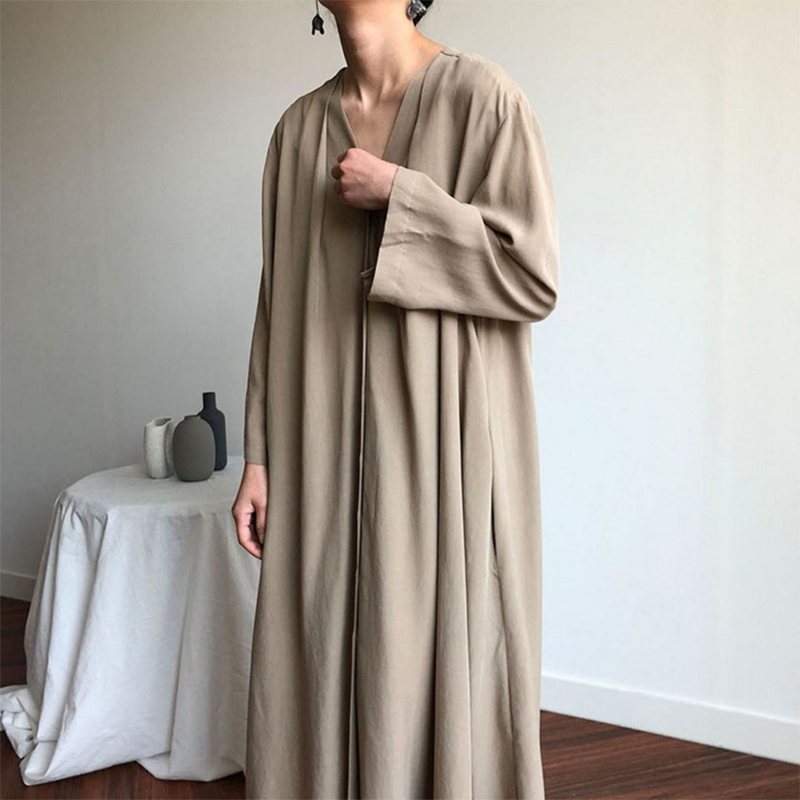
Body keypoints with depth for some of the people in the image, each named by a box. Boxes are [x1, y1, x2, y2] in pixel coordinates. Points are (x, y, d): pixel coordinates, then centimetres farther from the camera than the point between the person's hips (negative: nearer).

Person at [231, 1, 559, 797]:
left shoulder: (482, 97, -3)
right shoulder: (300, 126, 10)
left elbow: (535, 273, -9)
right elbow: (278, 298, 8)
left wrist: (398, 195, -14)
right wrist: (260, 455, 5)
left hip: (447, 434, -4)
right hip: (328, 442, 4)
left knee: (446, 652, 4)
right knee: (325, 653, 11)